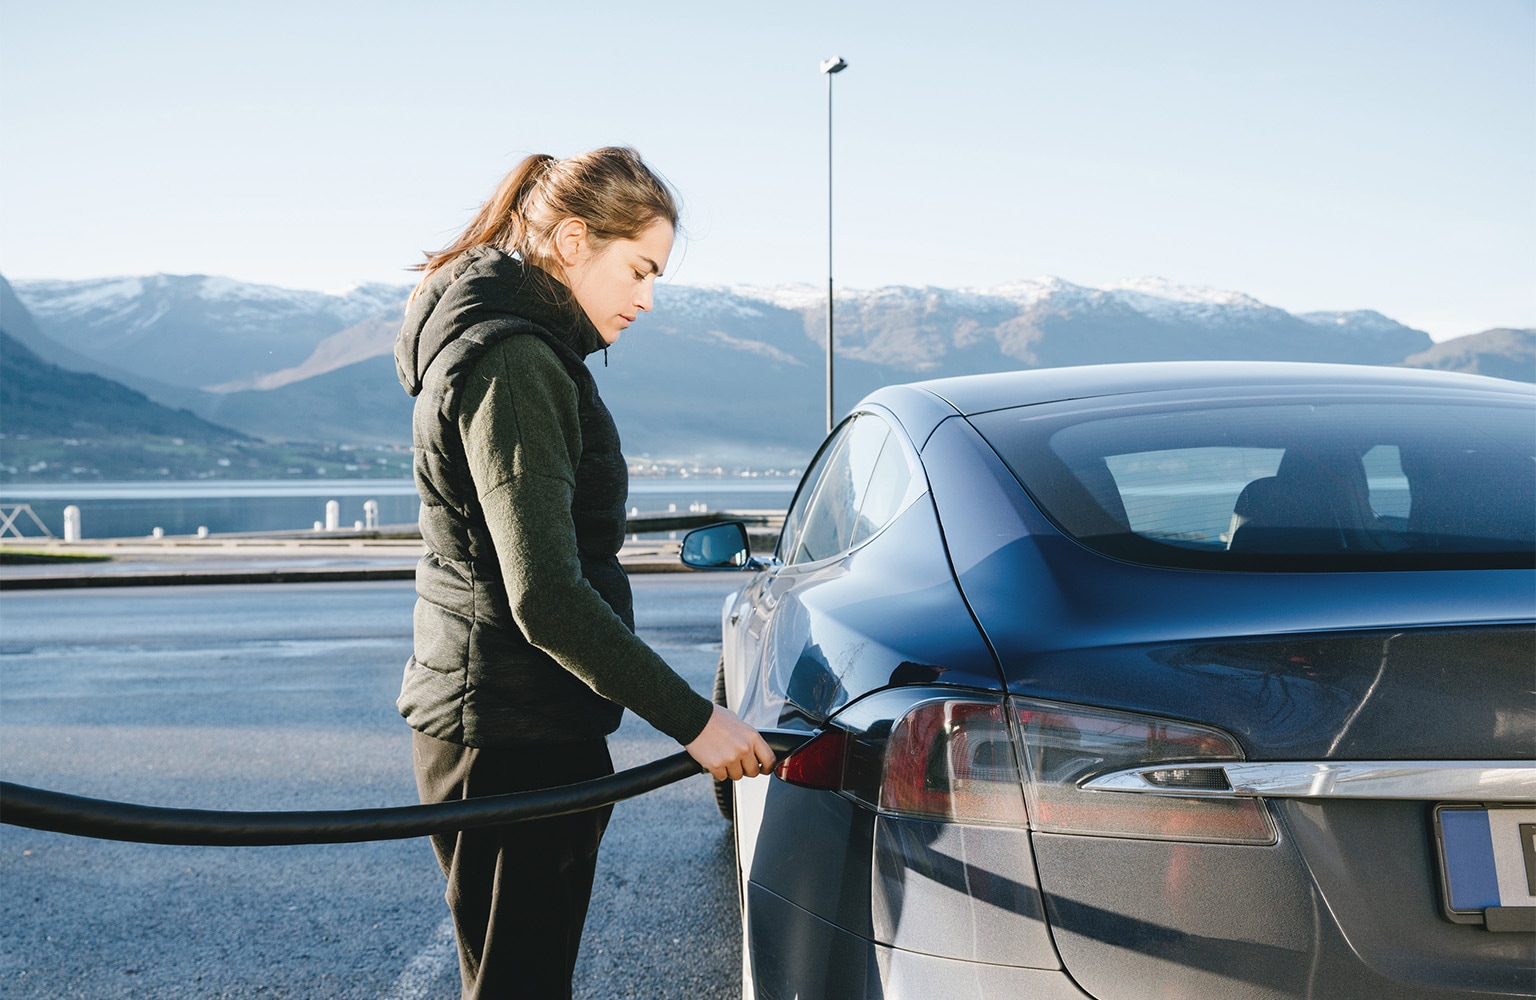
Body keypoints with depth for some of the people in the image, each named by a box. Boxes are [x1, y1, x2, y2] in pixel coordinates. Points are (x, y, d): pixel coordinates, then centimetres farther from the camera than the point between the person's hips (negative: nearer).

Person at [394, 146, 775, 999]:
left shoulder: (516, 346, 15)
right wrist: (692, 720, -22)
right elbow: (546, 596, -26)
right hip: (514, 736, -10)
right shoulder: (513, 365, -18)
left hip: (488, 720, 10)